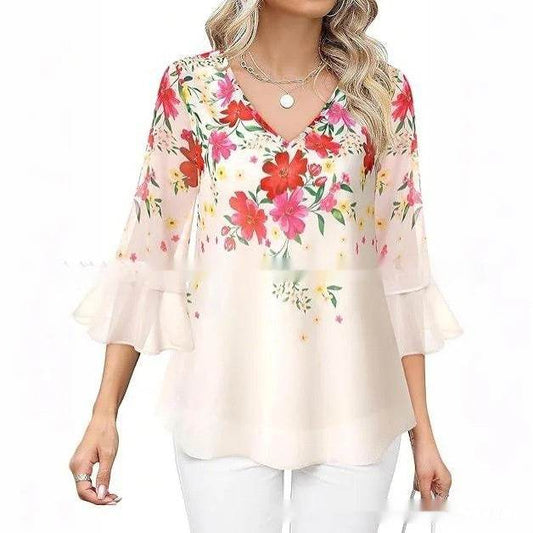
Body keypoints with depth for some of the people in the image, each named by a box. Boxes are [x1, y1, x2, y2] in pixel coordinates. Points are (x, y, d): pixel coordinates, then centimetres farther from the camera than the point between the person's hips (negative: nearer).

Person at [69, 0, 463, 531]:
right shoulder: (191, 87, -2)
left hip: (351, 405, 1)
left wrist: (423, 431, 2)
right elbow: (149, 248, 0)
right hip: (225, 398, 0)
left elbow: (401, 260, 1)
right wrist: (104, 413, -2)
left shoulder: (382, 92, 0)